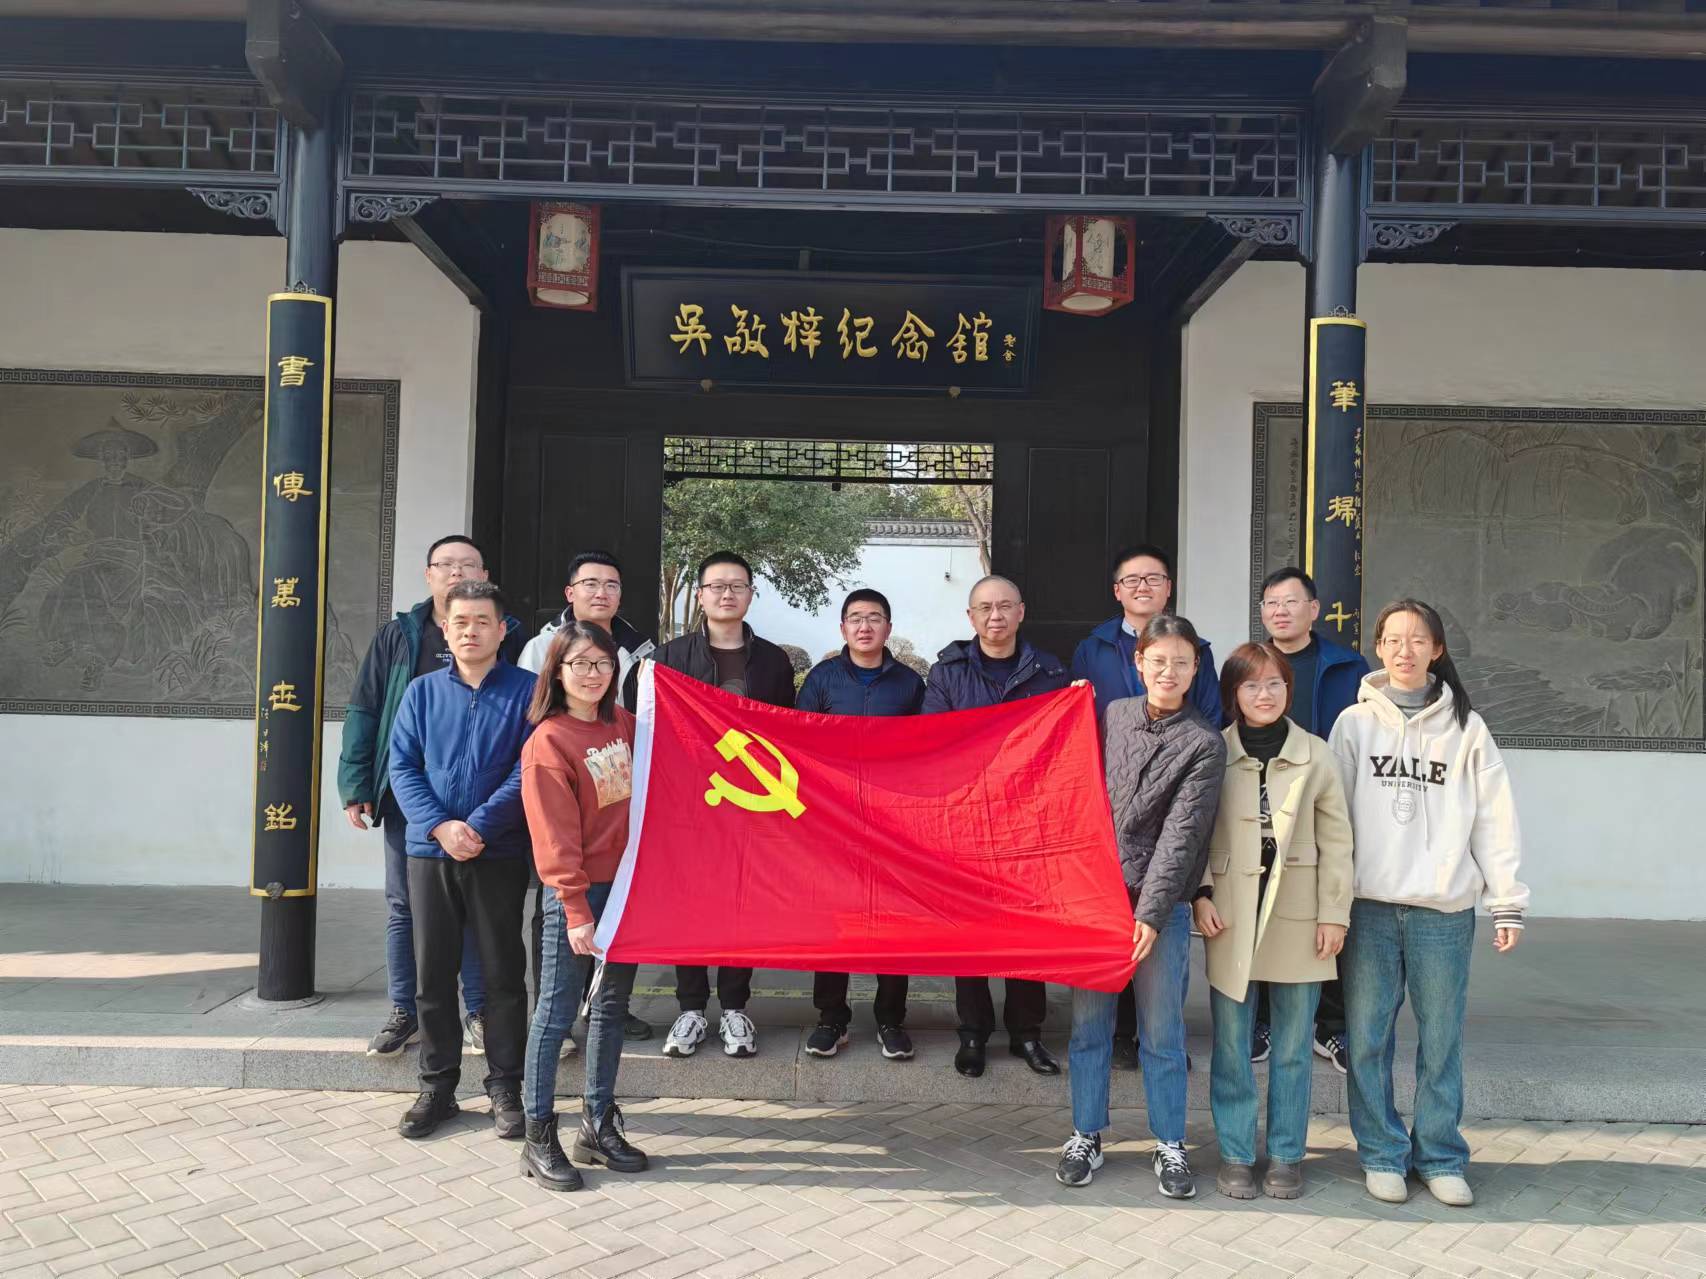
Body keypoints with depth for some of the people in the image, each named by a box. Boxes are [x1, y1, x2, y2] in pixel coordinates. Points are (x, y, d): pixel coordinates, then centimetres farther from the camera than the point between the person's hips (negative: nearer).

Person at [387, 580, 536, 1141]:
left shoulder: (526, 690, -2)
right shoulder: (423, 692, 8)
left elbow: (528, 769, -9)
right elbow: (402, 766, 3)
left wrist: (479, 826, -17)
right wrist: (439, 826, -12)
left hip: (501, 854, -3)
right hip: (430, 850, 3)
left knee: (504, 972, 4)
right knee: (432, 972, 9)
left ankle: (505, 1088, 17)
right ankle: (437, 1085, 22)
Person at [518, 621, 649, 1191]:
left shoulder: (623, 724, 7)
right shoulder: (547, 743, -12)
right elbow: (555, 838, -14)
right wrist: (575, 910, -16)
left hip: (628, 884, 7)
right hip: (576, 892, -6)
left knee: (611, 1008, 13)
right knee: (557, 1012, 2)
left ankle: (599, 1125, 25)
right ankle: (539, 1138, 13)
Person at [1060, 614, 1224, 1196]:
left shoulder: (1204, 743, -4)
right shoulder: (1114, 715, 6)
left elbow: (1181, 834, -10)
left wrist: (1150, 914, -15)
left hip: (1160, 905, -3)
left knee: (1161, 1032, 5)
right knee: (1089, 1023, 10)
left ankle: (1170, 1145, 21)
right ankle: (1086, 1137, 24)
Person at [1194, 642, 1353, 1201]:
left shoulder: (1316, 756, 3)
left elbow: (1335, 840, 4)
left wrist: (1334, 913, -1)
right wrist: (1201, 895, -7)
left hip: (1297, 918, 1)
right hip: (1230, 918, 0)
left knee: (1292, 1047, 9)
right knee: (1231, 1045, 5)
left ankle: (1286, 1155, 22)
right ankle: (1236, 1155, 18)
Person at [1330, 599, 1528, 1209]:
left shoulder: (1465, 728, 6)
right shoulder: (1355, 723, 5)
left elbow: (1495, 821, 5)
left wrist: (1507, 904, -1)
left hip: (1444, 910, 0)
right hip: (1369, 907, 0)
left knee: (1442, 1041, 6)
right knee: (1368, 1038, 4)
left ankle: (1441, 1157, 20)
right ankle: (1382, 1154, 18)